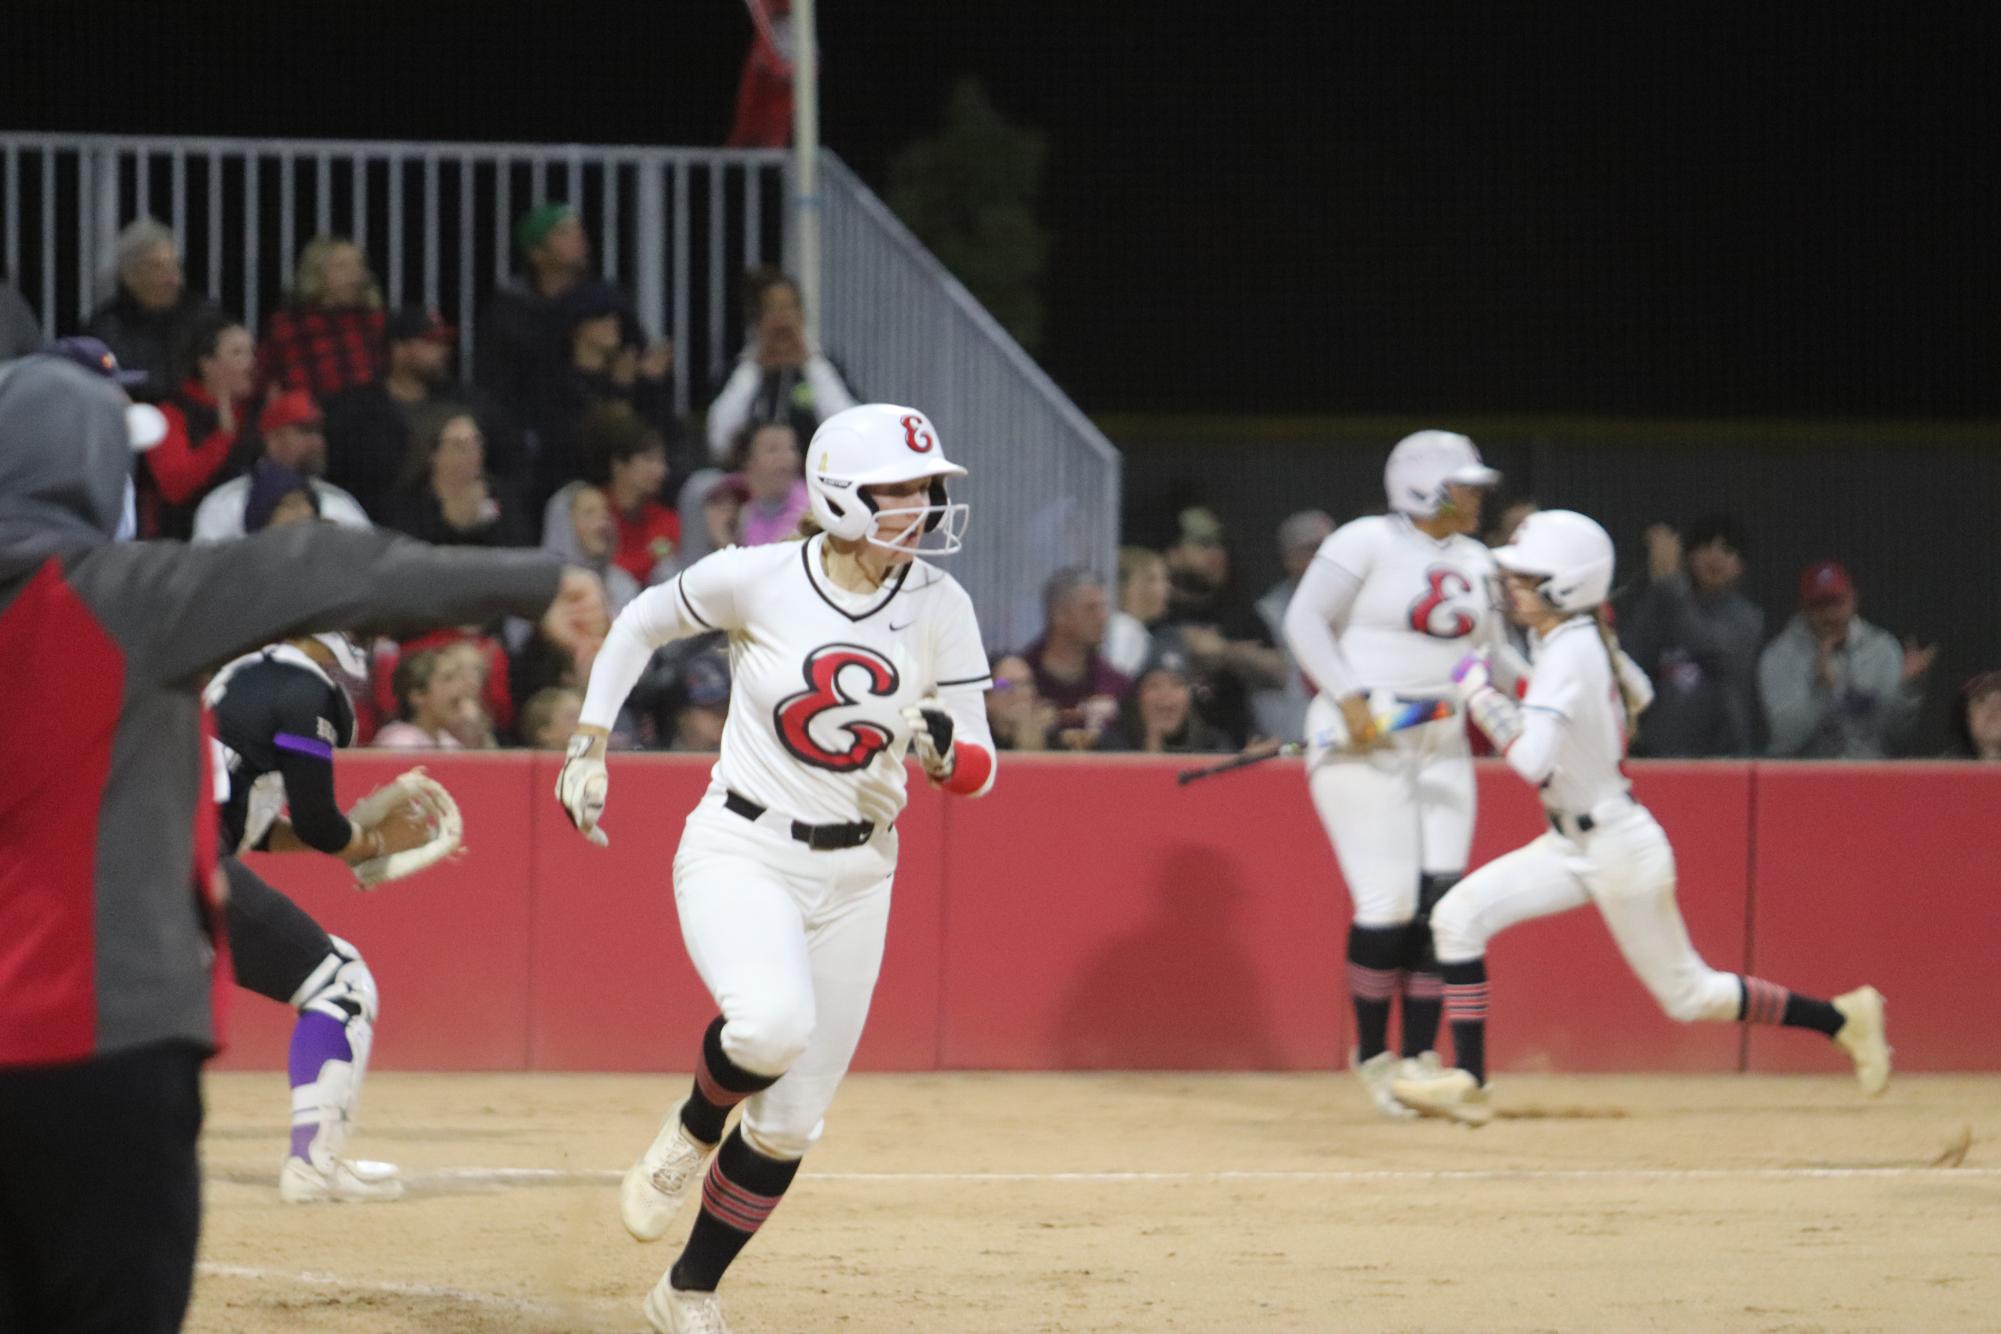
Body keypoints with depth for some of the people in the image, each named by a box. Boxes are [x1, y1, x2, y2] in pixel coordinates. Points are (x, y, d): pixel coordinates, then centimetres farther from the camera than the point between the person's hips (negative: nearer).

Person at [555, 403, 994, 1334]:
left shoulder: (940, 607, -4)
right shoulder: (758, 580, -12)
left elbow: (978, 771, -1)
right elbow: (642, 622, 6)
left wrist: (941, 748, -24)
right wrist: (588, 748, 4)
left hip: (855, 875, 4)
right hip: (741, 854, -4)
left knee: (789, 1126, 6)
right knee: (773, 1022, -34)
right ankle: (692, 1131, 0)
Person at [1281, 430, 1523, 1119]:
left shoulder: (1475, 562, 13)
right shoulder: (1366, 543, -8)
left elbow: (1493, 653, 18)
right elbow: (1305, 621, -11)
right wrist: (1349, 698, -22)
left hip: (1440, 745, 7)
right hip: (1360, 744, -7)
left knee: (1441, 901, -2)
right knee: (1389, 902, -12)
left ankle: (1418, 1060, 5)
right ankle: (1372, 1056, 4)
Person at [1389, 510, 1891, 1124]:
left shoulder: (1567, 654, -24)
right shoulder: (1589, 637, 2)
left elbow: (1532, 761, -35)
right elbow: (1636, 694, 23)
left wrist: (1478, 691, -24)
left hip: (1619, 847, -9)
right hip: (1577, 844, 9)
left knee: (1687, 994, 5)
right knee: (1459, 915, -4)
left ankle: (1842, 1018, 18)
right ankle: (1468, 1081, -6)